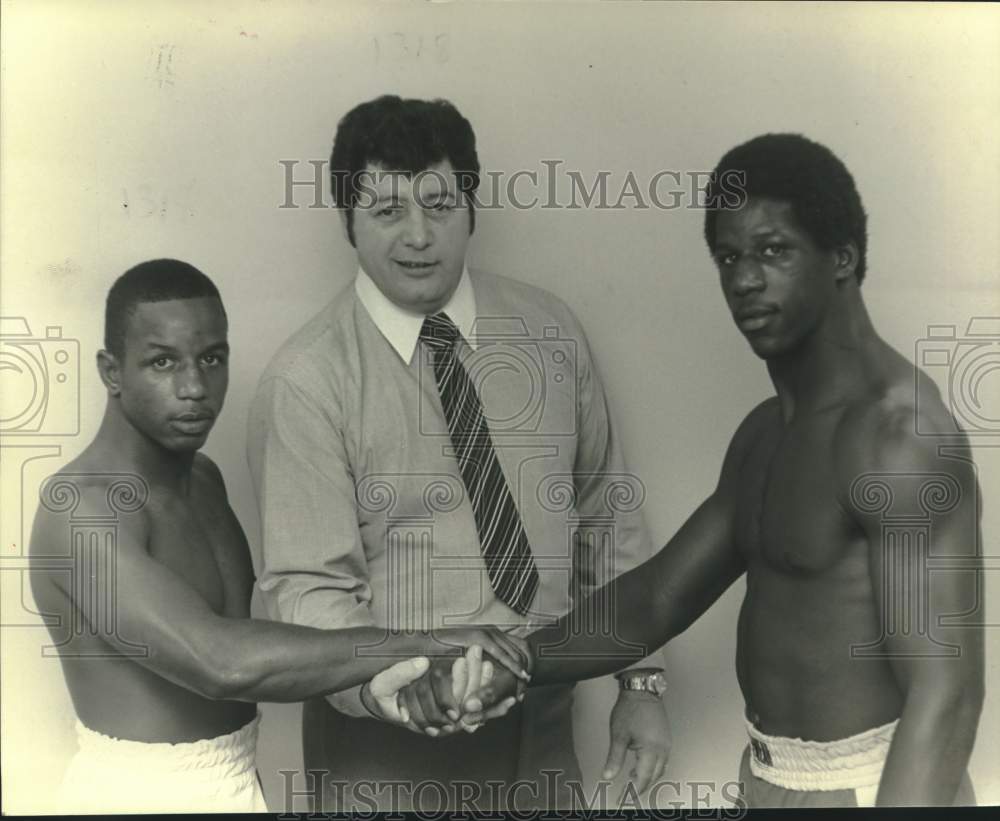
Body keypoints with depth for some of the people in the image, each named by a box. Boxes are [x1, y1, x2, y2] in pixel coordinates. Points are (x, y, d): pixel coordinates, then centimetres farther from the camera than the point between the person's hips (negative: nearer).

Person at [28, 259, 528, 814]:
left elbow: (243, 637, 3)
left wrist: (367, 673, -11)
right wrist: (419, 643, -31)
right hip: (145, 794, -8)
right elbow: (223, 661, -35)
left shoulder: (203, 478, 5)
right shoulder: (82, 508, -23)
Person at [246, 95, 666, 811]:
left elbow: (608, 517, 4)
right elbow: (309, 585, -15)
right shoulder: (306, 381, -14)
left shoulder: (548, 329, -1)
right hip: (392, 740, -4)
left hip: (543, 725, 4)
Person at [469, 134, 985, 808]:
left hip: (871, 786, -9)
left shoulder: (897, 430, -21)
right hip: (771, 777, 9)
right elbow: (658, 598, 8)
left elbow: (945, 693, -26)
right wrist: (509, 665, -6)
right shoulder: (766, 433, 8)